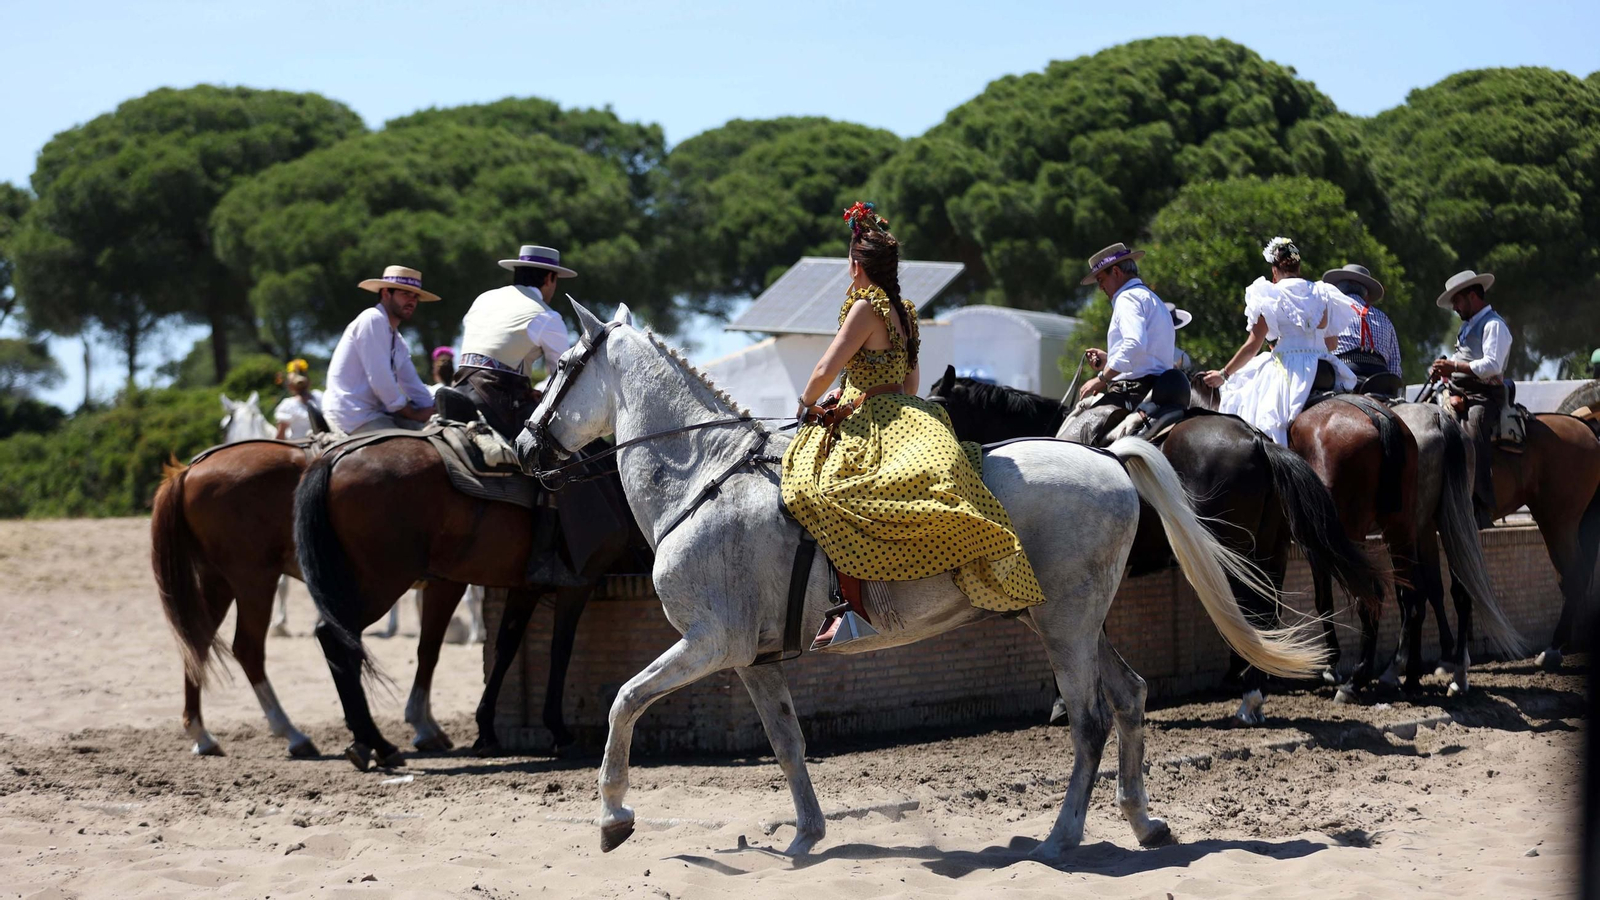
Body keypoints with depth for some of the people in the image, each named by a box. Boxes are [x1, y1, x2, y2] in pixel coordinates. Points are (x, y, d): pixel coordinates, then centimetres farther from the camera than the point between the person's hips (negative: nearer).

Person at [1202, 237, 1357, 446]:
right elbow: (1331, 341, 14)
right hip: (1324, 371, 5)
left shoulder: (1271, 297, -2)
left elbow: (1252, 346, -1)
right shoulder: (1321, 295, 12)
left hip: (1286, 367, -5)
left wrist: (1224, 374, 9)